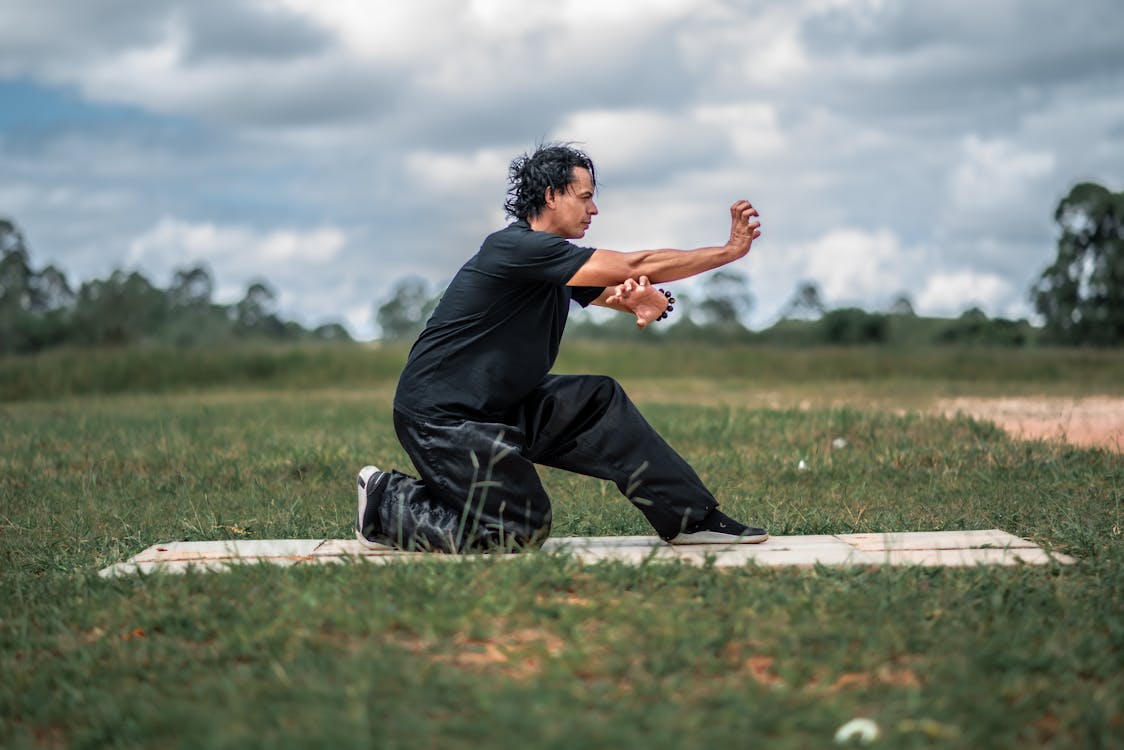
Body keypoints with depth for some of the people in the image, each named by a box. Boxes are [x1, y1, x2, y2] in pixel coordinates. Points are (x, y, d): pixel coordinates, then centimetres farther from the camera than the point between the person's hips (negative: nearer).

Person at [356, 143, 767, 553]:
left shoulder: (555, 264, 11)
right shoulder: (518, 247, -20)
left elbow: (628, 290, 10)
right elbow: (637, 265, -21)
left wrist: (648, 302, -17)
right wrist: (730, 250, -14)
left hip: (498, 407, 10)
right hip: (440, 415, -10)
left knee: (601, 399, 5)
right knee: (524, 529, -10)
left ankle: (692, 518, 9)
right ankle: (386, 502, 3)